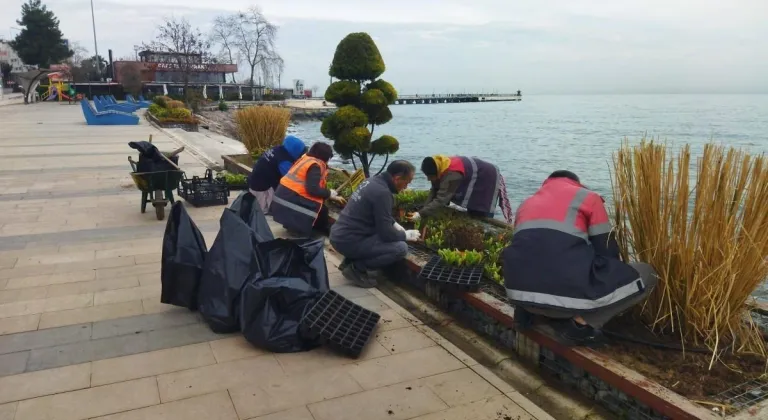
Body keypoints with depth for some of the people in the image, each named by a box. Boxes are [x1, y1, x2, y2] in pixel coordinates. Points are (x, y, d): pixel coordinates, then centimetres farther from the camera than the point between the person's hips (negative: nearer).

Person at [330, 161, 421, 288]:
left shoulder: (373, 181, 7)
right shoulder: (382, 192, -21)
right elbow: (386, 233, -18)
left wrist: (395, 225, 16)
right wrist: (406, 235, -1)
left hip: (340, 235, 10)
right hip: (348, 241, -10)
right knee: (401, 248, -15)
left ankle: (350, 260, 15)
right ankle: (356, 268, -6)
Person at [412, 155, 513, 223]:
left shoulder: (452, 174, -41)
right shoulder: (440, 167, -13)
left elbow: (441, 199, -44)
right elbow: (434, 191, -10)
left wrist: (421, 214, -47)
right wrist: (423, 210, -22)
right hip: (476, 180, 9)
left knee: (481, 217, -9)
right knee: (472, 214, 13)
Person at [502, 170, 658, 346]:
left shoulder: (526, 204, 26)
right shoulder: (587, 197, 13)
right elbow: (607, 252, 12)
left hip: (519, 293, 6)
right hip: (567, 296, -6)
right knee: (645, 274, 14)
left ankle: (527, 309, 14)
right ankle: (581, 323, -2)